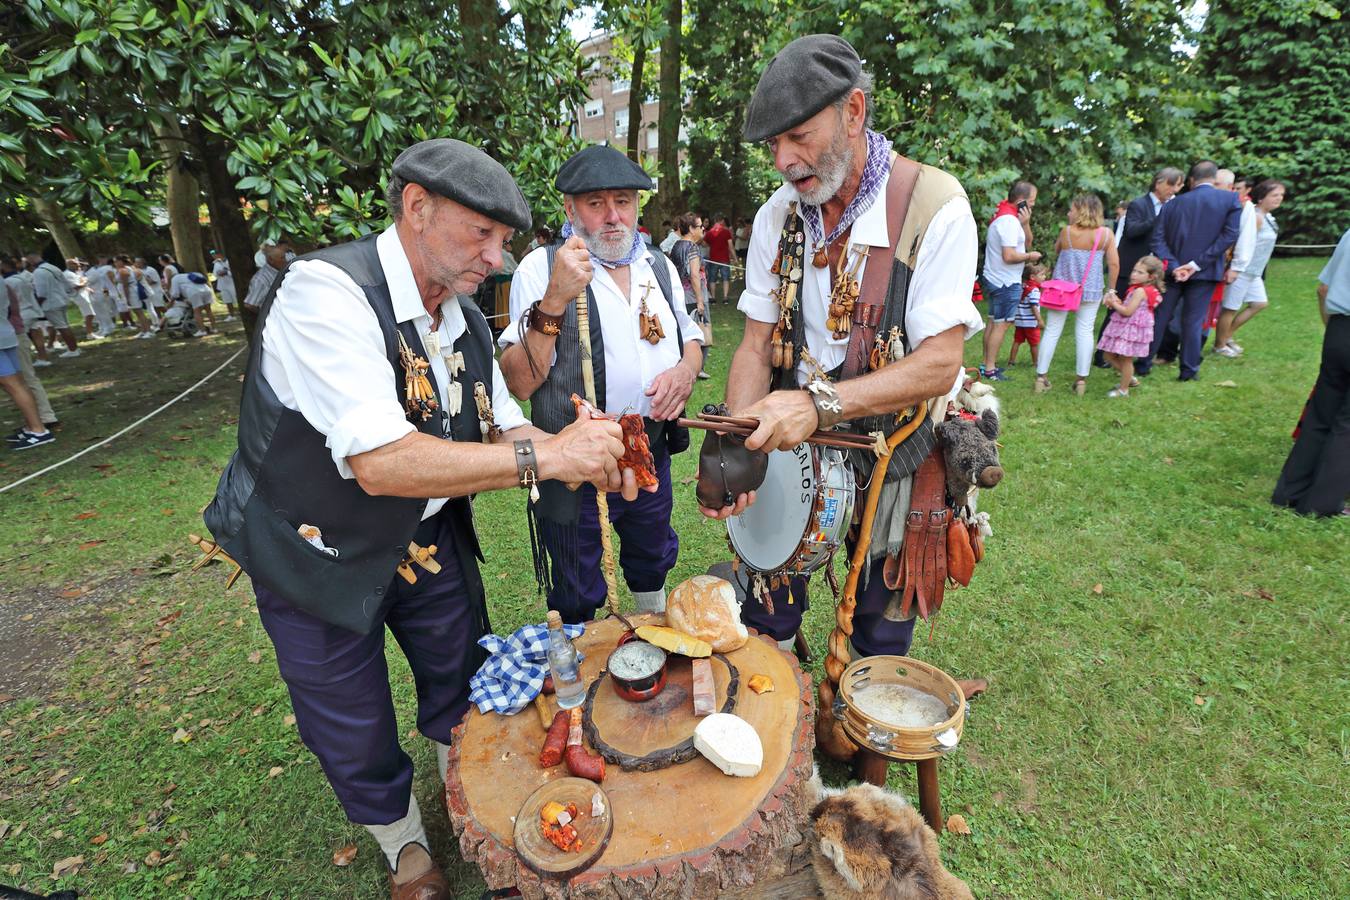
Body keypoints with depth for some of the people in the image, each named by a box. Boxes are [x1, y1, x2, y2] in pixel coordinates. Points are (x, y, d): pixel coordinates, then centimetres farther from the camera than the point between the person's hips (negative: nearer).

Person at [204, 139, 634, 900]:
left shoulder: (465, 320, -5)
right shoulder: (325, 292, -28)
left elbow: (502, 426, 2)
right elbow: (380, 462, -38)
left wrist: (587, 457, -17)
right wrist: (543, 456, -38)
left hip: (429, 536, 6)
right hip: (321, 553, -5)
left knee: (463, 683, 20)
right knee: (357, 735, 15)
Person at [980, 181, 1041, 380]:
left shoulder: (1004, 214, 13)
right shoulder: (1009, 220, -19)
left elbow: (1027, 242, 14)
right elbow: (1009, 256, -26)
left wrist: (1025, 223, -2)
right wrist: (1030, 256, -10)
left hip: (995, 280, 10)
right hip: (1006, 282, -10)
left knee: (993, 322, 15)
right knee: (1002, 324, -6)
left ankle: (987, 364, 22)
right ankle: (990, 369, -2)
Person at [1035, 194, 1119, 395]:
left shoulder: (1067, 231, -6)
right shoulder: (1106, 233, -2)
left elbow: (1056, 253, 10)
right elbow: (1114, 264, -1)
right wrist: (1111, 290, 6)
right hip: (1090, 291, 1)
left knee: (1052, 331, 4)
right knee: (1085, 332, 5)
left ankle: (1041, 377, 5)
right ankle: (1081, 380, 5)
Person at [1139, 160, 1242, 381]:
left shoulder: (1174, 203, 4)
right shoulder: (1231, 199, -1)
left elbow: (1157, 239, -5)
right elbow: (1229, 236, -11)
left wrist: (1174, 266, -10)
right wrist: (1197, 264, -12)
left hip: (1174, 271, 1)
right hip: (1205, 272, -1)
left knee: (1159, 318, 10)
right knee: (1193, 321, 5)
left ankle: (1144, 364, 15)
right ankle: (1189, 370, 10)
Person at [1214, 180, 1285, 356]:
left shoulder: (1267, 216, 11)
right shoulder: (1256, 217, -18)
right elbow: (1244, 244, -22)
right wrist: (1235, 268, -23)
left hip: (1254, 272, 10)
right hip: (1242, 271, -10)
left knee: (1259, 303, 17)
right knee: (1230, 308, 1)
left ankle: (1227, 336, 24)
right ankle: (1219, 345, 13)